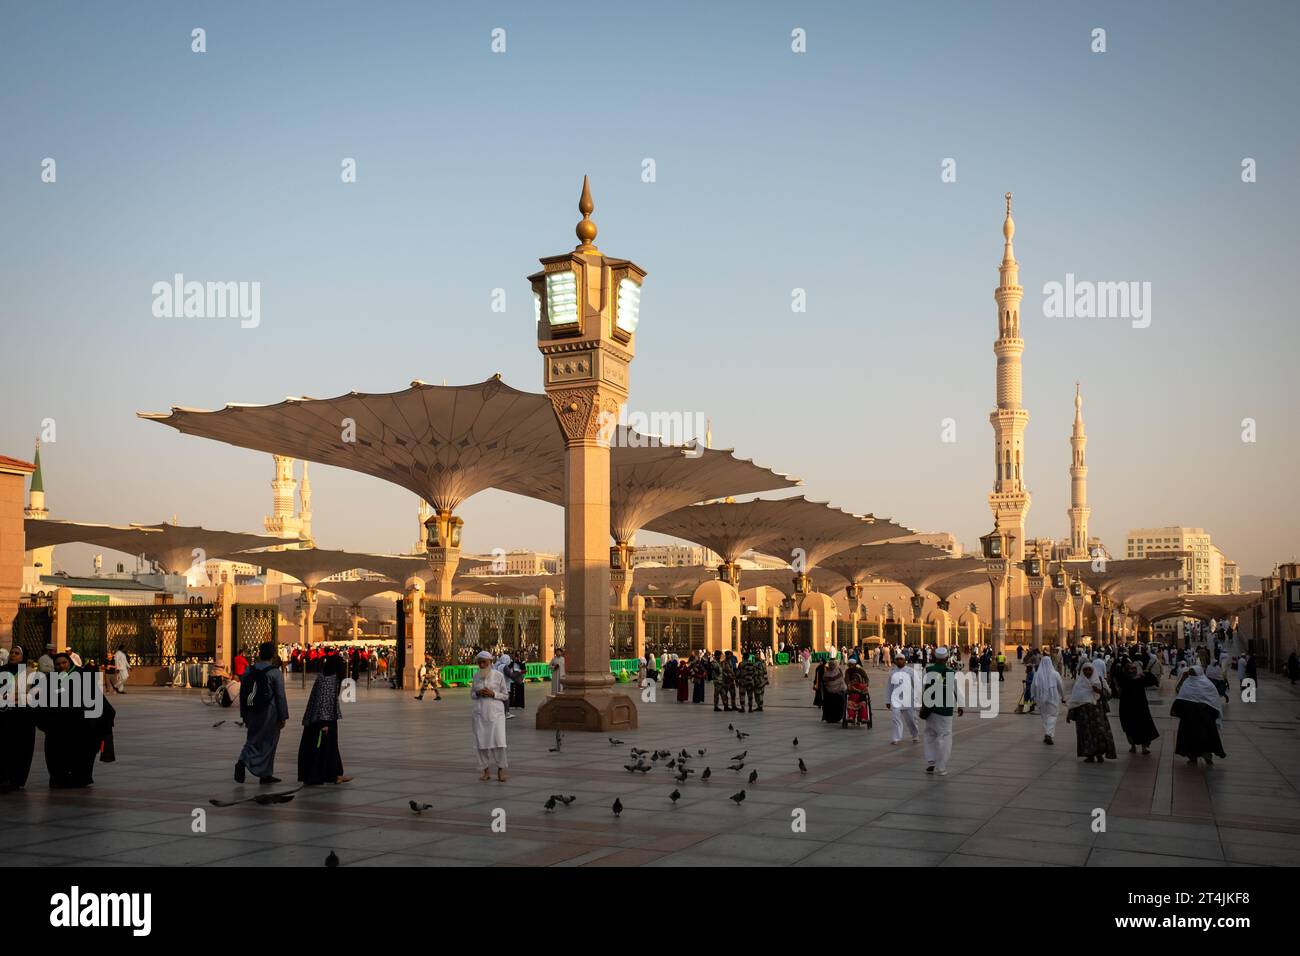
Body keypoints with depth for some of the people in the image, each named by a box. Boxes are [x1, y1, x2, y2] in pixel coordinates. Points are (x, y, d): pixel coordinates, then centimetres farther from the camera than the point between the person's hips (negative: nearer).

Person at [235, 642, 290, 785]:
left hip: (252, 713, 4)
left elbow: (242, 694, 11)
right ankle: (265, 774, -1)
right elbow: (280, 697, -10)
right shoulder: (275, 673, -8)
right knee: (267, 742, 4)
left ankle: (242, 761, -5)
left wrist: (244, 716, 18)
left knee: (254, 739, 15)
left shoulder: (248, 671, 7)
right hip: (269, 713, -4)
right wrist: (283, 717, -3)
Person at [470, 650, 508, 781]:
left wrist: (492, 694, -13)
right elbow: (471, 695, 16)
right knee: (481, 743, 0)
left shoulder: (498, 675, 0)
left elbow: (505, 694, 4)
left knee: (499, 741, -11)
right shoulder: (476, 677, 8)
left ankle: (501, 770, 1)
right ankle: (486, 771, 10)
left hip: (495, 712, -3)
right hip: (480, 713, 3)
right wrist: (478, 693, -6)